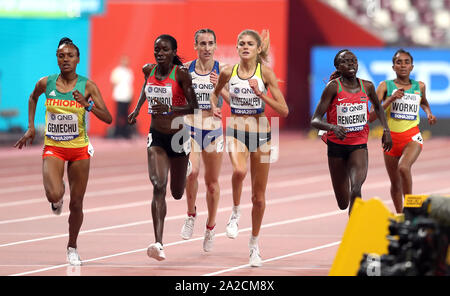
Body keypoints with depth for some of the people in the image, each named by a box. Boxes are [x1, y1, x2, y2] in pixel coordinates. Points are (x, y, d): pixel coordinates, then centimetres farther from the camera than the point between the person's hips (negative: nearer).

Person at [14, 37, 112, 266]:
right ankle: (59, 196, 15)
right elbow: (33, 98, 20)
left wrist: (87, 104, -28)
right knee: (53, 195, -24)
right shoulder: (45, 83, -4)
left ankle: (72, 247, 27)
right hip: (53, 148, 0)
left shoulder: (87, 86, -8)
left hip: (79, 149, 0)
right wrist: (31, 127, 13)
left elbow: (108, 118, -12)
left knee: (76, 204, 5)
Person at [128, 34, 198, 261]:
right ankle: (158, 244, -25)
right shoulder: (149, 70, 0)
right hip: (156, 137, 2)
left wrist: (169, 110, -29)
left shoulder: (181, 73, -14)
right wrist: (137, 109, 14)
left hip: (178, 137, -2)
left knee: (177, 193, 15)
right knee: (158, 186, -19)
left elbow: (193, 106, -15)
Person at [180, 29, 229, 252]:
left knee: (212, 182, 9)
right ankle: (191, 214, -1)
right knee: (192, 172, -25)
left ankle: (210, 226, 30)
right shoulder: (185, 69, 0)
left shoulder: (222, 71, -2)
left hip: (213, 129, 1)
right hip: (190, 128, -1)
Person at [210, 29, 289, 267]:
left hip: (260, 134, 0)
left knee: (259, 196, 8)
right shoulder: (228, 73, -1)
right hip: (235, 132, 0)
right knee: (239, 171, -34)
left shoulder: (265, 72, -7)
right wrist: (214, 108, 3)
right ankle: (236, 212, -7)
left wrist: (260, 93, -18)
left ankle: (254, 244, 27)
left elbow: (284, 110, -9)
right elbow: (215, 93, 22)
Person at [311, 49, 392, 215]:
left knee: (356, 190, -25)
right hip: (336, 145, -1)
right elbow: (315, 121, -15)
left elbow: (378, 107, 24)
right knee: (343, 204, 9)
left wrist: (386, 130, 10)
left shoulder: (367, 87, 0)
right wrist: (333, 127, -34)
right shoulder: (333, 87, -11)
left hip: (359, 145, 1)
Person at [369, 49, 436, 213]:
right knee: (395, 183, 9)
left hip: (412, 137, -1)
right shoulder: (385, 86, -2)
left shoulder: (419, 86, 5)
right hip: (391, 137, 1)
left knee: (403, 167, -31)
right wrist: (391, 99, -19)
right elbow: (372, 116, -9)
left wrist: (428, 113, 10)